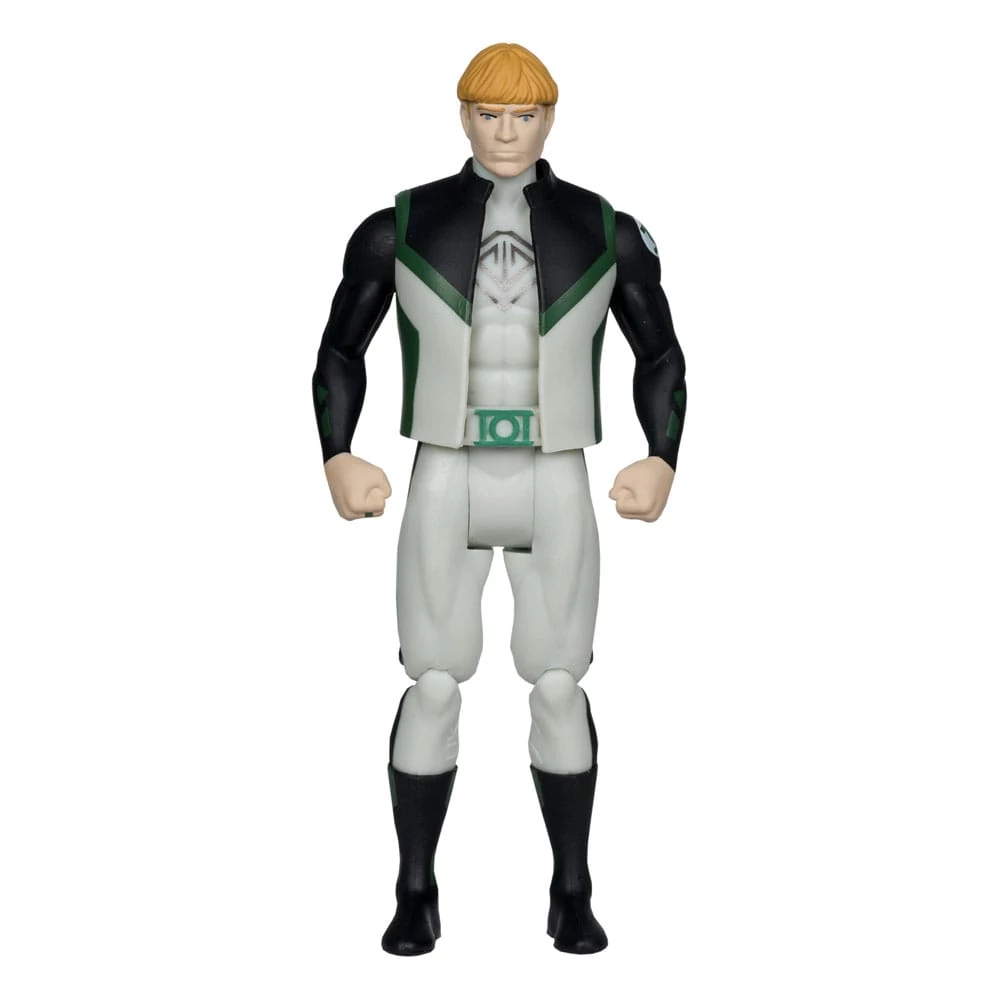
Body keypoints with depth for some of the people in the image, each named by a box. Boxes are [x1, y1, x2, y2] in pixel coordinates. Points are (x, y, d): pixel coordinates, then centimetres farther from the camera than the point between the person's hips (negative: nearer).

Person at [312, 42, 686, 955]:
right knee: (433, 688, -3)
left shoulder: (607, 231, 2)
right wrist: (338, 461, -4)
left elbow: (660, 354, 11)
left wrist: (663, 462, -2)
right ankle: (416, 895, 13)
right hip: (446, 488, 0)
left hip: (555, 492, 1)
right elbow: (341, 349, 9)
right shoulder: (400, 227, 0)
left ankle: (571, 894, 16)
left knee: (558, 689, -1)